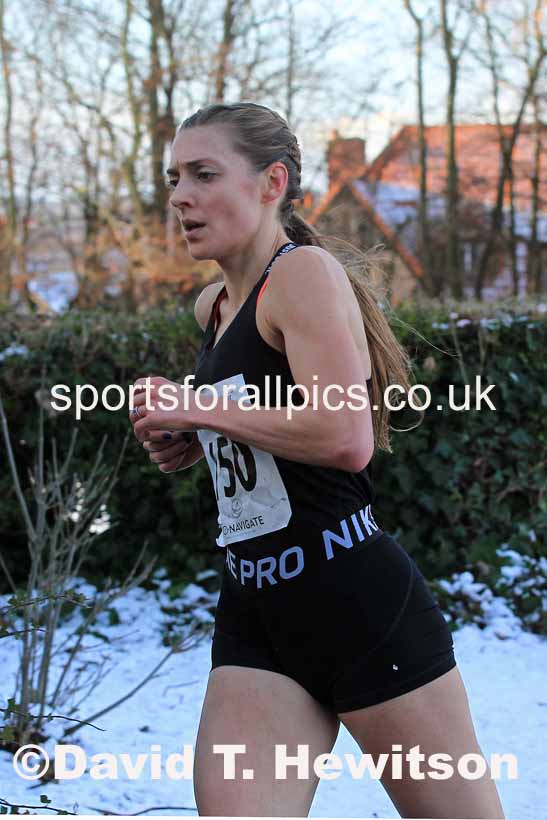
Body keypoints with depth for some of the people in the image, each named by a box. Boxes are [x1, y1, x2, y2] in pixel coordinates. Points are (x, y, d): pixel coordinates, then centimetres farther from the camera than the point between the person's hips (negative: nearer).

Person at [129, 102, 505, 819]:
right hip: (254, 617, 8)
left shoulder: (306, 271, -11)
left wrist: (197, 406, -14)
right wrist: (197, 438, 14)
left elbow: (346, 436, -25)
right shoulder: (213, 305, 15)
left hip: (360, 601, -8)